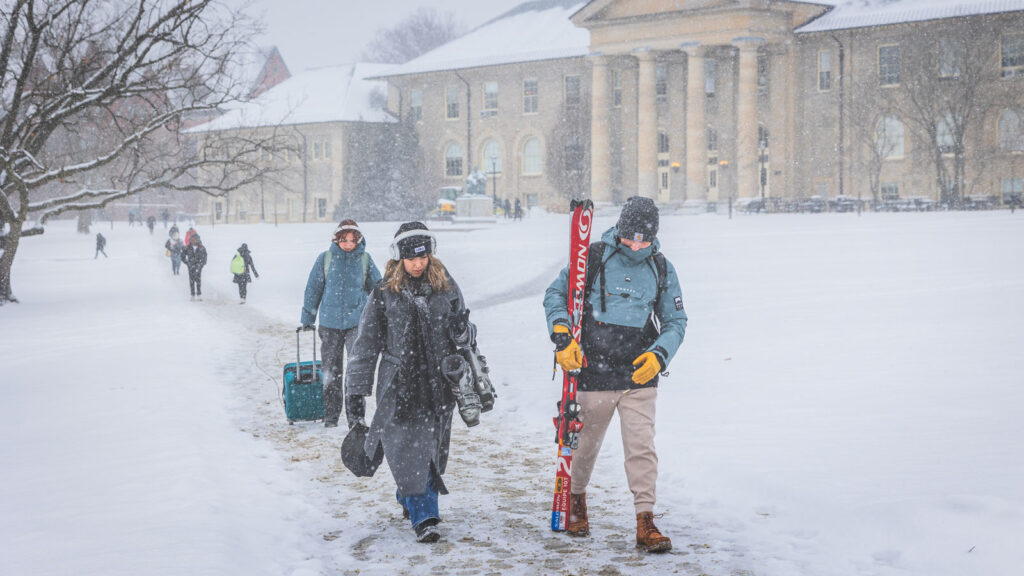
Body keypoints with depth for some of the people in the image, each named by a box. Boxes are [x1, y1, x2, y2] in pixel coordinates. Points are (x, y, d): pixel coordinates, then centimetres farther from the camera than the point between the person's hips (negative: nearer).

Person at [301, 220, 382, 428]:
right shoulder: (325, 258, 1)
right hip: (329, 322, 1)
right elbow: (314, 288, 8)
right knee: (331, 369, 7)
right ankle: (331, 415, 17)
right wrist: (307, 318, 11)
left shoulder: (365, 259, 3)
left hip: (356, 321, -1)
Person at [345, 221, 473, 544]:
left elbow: (463, 335, 21)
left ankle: (409, 499, 31)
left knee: (430, 448, 8)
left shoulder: (446, 288, 6)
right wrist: (356, 393, 1)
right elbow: (366, 346, 3)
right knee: (408, 448, -9)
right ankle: (423, 517, -5)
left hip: (438, 386, 3)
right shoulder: (384, 293, -1)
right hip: (398, 386, -2)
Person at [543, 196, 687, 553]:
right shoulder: (593, 257, -3)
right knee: (587, 444, 13)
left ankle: (645, 523, -1)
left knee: (641, 448, -7)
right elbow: (555, 294, 3)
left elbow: (676, 321, 11)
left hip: (640, 376, 1)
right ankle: (576, 498, 40)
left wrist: (659, 354, -8)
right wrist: (563, 336, -12)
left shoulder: (662, 269, 5)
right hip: (593, 373, -1)